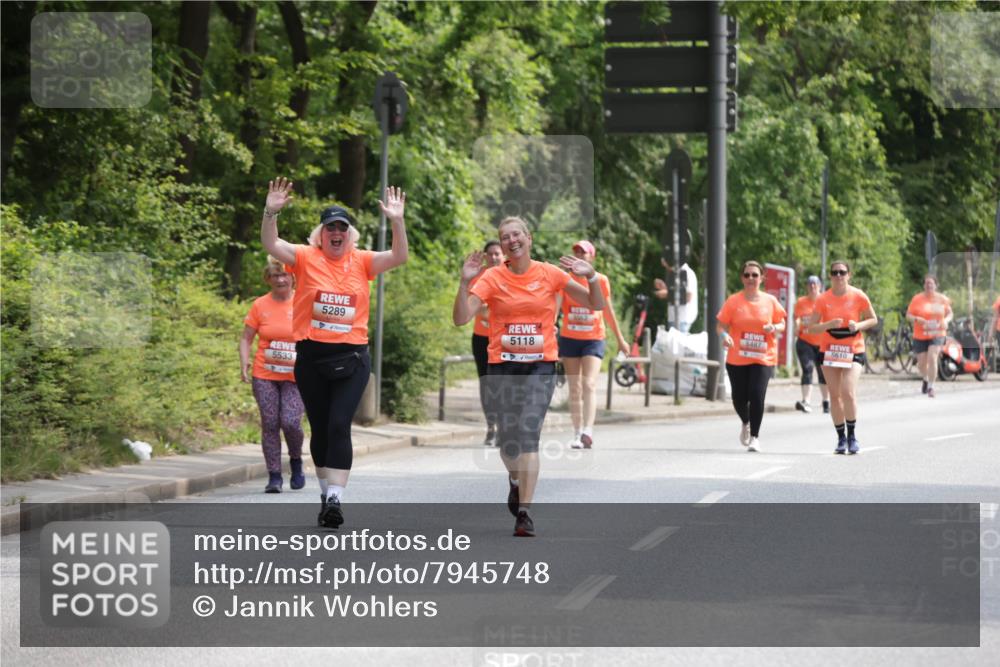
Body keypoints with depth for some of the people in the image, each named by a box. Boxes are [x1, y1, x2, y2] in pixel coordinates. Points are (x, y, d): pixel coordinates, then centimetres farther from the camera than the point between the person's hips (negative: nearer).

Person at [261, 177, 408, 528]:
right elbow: (270, 244, -10)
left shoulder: (361, 261, 5)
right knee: (320, 428, 10)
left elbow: (399, 256, -5)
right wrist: (271, 213, -26)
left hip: (351, 356, -1)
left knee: (339, 425, -11)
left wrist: (397, 222, -19)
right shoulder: (306, 257, 2)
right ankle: (326, 492, 25)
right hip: (311, 355, 1)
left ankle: (335, 498, -15)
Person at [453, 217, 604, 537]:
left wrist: (591, 276, -14)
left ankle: (523, 511, -18)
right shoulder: (492, 278, 0)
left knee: (529, 433, -16)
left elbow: (596, 305, 4)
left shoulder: (550, 274, 1)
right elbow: (461, 318, -9)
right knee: (507, 439, 7)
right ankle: (515, 480, 42)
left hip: (540, 365, -1)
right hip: (502, 366, 1)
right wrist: (465, 282, -21)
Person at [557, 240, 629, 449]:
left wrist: (620, 338, 17)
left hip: (594, 339, -1)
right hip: (569, 338, 2)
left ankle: (588, 432, -24)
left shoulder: (600, 280, 3)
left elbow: (608, 310, 12)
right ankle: (577, 433, 12)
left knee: (589, 385, -15)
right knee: (574, 388, 7)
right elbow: (556, 305, -7)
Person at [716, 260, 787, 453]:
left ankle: (755, 436, 0)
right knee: (739, 398, 3)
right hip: (737, 358, 1)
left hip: (763, 359, -1)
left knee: (757, 395, -14)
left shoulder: (770, 301, 4)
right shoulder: (733, 301, 0)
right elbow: (721, 325, 1)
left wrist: (774, 328, -10)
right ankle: (746, 423, 37)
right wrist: (724, 335, -20)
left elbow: (782, 323, 13)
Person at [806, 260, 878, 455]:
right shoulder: (823, 299, -3)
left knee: (848, 392, -16)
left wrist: (859, 325, -15)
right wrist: (829, 324, -23)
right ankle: (841, 438, 15)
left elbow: (873, 320, 6)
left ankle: (852, 436, -1)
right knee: (835, 395, 4)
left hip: (853, 350, -2)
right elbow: (811, 327, -5)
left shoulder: (858, 296, -5)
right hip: (829, 350, 2)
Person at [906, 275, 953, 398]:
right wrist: (917, 319, -23)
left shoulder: (942, 299, 1)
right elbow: (908, 315, -2)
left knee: (932, 358, -20)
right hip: (920, 336, 0)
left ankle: (931, 387, -11)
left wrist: (946, 320, -8)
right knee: (922, 362, 7)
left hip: (937, 334, 0)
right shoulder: (917, 299, -4)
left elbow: (949, 313, 14)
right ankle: (925, 379, 41)